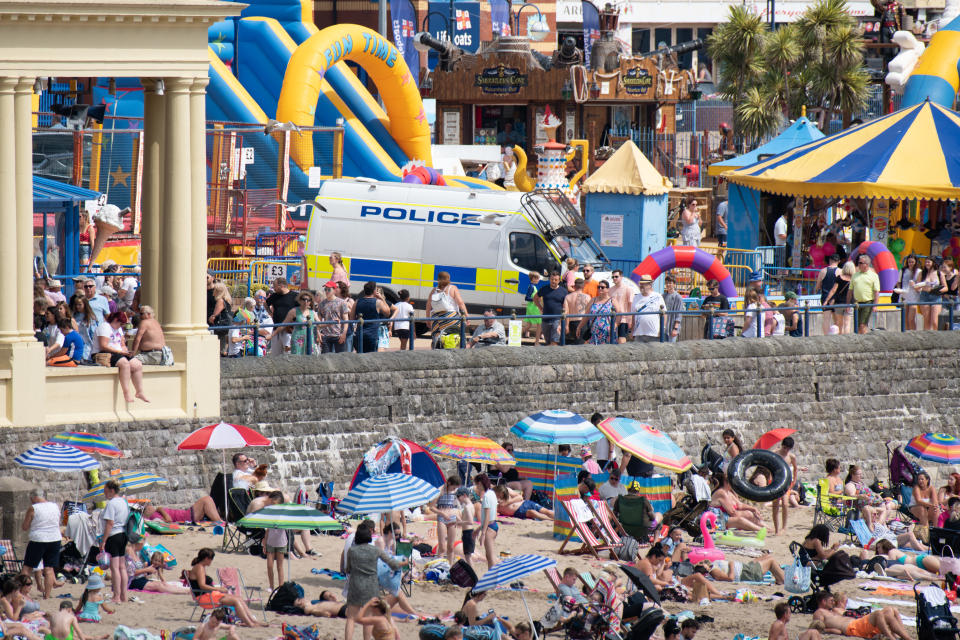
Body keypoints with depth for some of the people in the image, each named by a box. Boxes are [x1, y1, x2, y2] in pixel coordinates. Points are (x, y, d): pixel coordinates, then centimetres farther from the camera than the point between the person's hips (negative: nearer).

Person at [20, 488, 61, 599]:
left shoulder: (33, 509, -9)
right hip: (54, 540, 4)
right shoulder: (55, 507, 5)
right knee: (49, 568, 7)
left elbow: (24, 527, -3)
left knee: (27, 567, 5)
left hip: (38, 540, -4)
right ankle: (47, 595, 6)